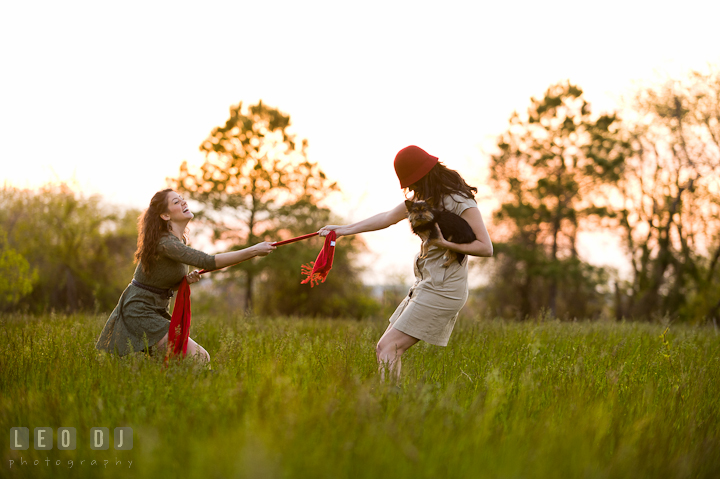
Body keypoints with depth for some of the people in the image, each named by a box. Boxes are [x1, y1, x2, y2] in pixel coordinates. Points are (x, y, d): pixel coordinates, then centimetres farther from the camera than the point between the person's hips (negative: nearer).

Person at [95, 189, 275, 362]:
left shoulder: (180, 240, 9)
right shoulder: (165, 242, -22)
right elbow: (207, 262, -33)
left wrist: (187, 279, -4)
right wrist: (253, 251, -34)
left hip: (157, 311, 10)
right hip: (139, 312, -10)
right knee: (199, 357, -17)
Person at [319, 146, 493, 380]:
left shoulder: (460, 202, -14)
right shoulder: (426, 197, 12)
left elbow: (486, 247, -18)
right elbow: (388, 217, 20)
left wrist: (444, 243, -25)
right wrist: (344, 229, 20)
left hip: (442, 291, -9)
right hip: (426, 284, 9)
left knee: (387, 348, -15)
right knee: (388, 348, 5)